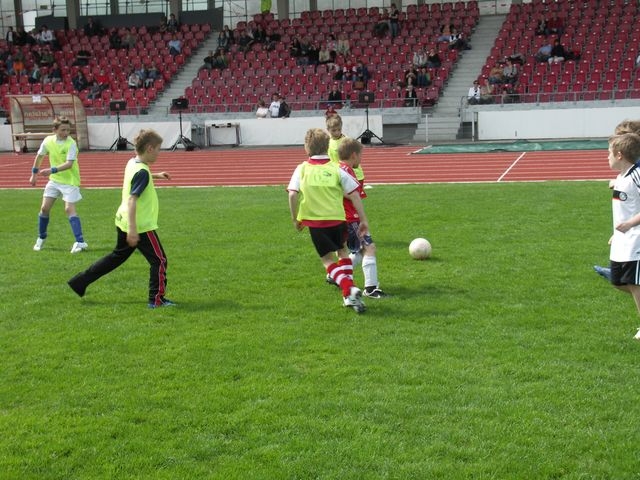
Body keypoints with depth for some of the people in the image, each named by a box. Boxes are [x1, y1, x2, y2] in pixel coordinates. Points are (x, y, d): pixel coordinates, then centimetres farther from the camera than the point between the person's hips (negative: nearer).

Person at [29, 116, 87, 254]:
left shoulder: (71, 144, -20)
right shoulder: (48, 141, -5)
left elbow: (69, 164, -29)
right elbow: (39, 156, 12)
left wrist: (52, 170, -39)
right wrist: (34, 174, 15)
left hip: (70, 180, -5)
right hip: (54, 180, 5)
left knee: (69, 209, -16)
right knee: (44, 208, 5)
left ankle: (80, 242, -16)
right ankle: (41, 238, 25)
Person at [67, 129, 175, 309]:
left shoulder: (132, 163, 6)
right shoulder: (142, 171, -21)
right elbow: (132, 200, -28)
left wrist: (156, 175, 29)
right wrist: (132, 229, -32)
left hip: (123, 222, 10)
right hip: (141, 226, -10)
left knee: (118, 256, 23)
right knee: (159, 260, 3)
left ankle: (80, 281, 26)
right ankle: (156, 299, 7)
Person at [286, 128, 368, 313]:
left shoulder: (302, 169, -1)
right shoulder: (336, 169, 1)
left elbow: (293, 195, -10)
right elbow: (354, 195, -2)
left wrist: (295, 218, 3)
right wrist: (363, 220, 5)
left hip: (315, 222, -1)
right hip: (337, 219, 2)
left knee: (328, 259, 8)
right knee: (343, 251, 24)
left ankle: (349, 290, -15)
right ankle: (350, 294, 18)